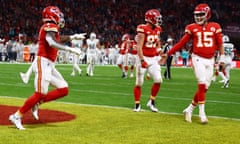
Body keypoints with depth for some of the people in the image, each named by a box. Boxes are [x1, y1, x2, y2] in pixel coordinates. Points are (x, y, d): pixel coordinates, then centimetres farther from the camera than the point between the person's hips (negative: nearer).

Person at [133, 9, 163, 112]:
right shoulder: (143, 29, -16)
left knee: (158, 80, -5)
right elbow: (139, 47, -19)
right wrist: (142, 60, -25)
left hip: (153, 58, 6)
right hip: (143, 58, -6)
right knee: (139, 83, 0)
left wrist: (159, 53, 13)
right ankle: (137, 105, 13)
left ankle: (151, 102, 11)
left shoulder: (157, 30, 5)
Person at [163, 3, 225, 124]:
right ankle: (202, 113, -5)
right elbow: (182, 43, 2)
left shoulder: (214, 27, 4)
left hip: (210, 60, 3)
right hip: (198, 58, -3)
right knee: (202, 85, -12)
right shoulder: (192, 28, 0)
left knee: (204, 87, 3)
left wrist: (222, 57, 5)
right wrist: (168, 54, -1)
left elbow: (220, 43, 10)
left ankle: (189, 109, 16)